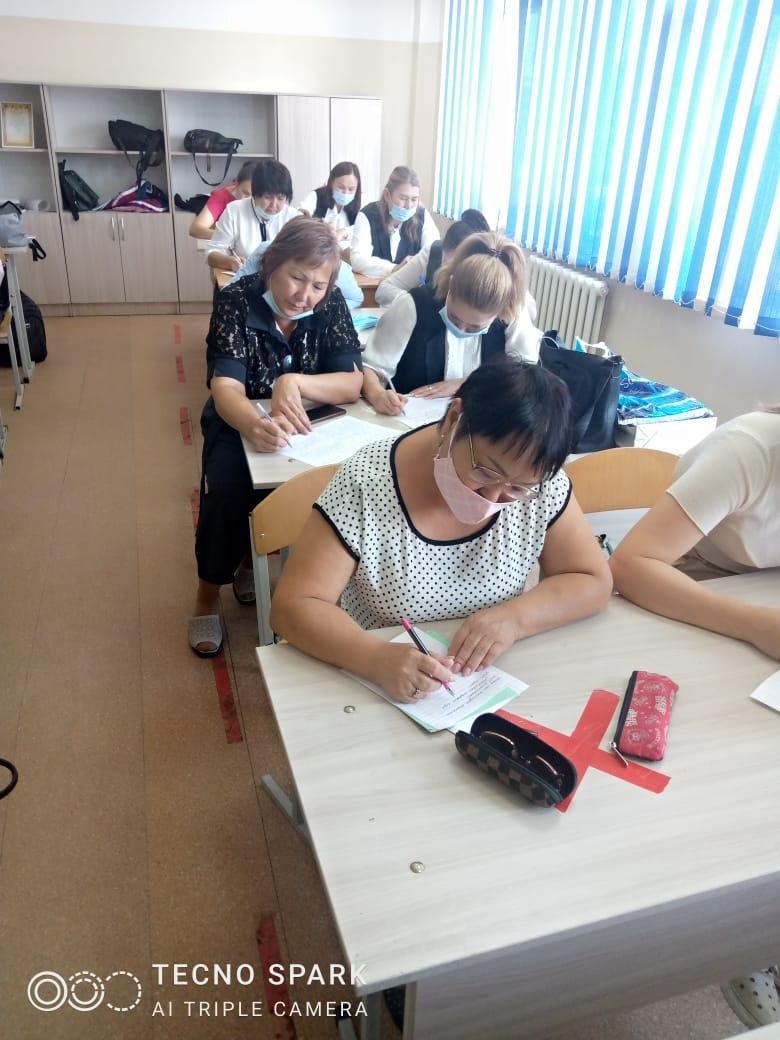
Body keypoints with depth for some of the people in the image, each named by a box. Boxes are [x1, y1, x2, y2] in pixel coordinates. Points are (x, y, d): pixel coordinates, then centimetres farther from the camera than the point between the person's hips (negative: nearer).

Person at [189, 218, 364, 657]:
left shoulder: (331, 306, -12)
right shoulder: (238, 300, -18)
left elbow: (353, 383, -19)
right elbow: (225, 386, -30)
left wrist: (295, 382, -39)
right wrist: (255, 425, -53)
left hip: (307, 424, 2)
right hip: (241, 422, -2)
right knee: (228, 485, -31)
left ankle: (249, 559, 2)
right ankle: (208, 593, -6)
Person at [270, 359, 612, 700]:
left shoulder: (541, 485, -11)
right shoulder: (366, 483, -20)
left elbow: (593, 581, -2)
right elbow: (292, 607, -18)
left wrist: (516, 617, -20)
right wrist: (376, 658, -34)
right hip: (374, 690, -2)